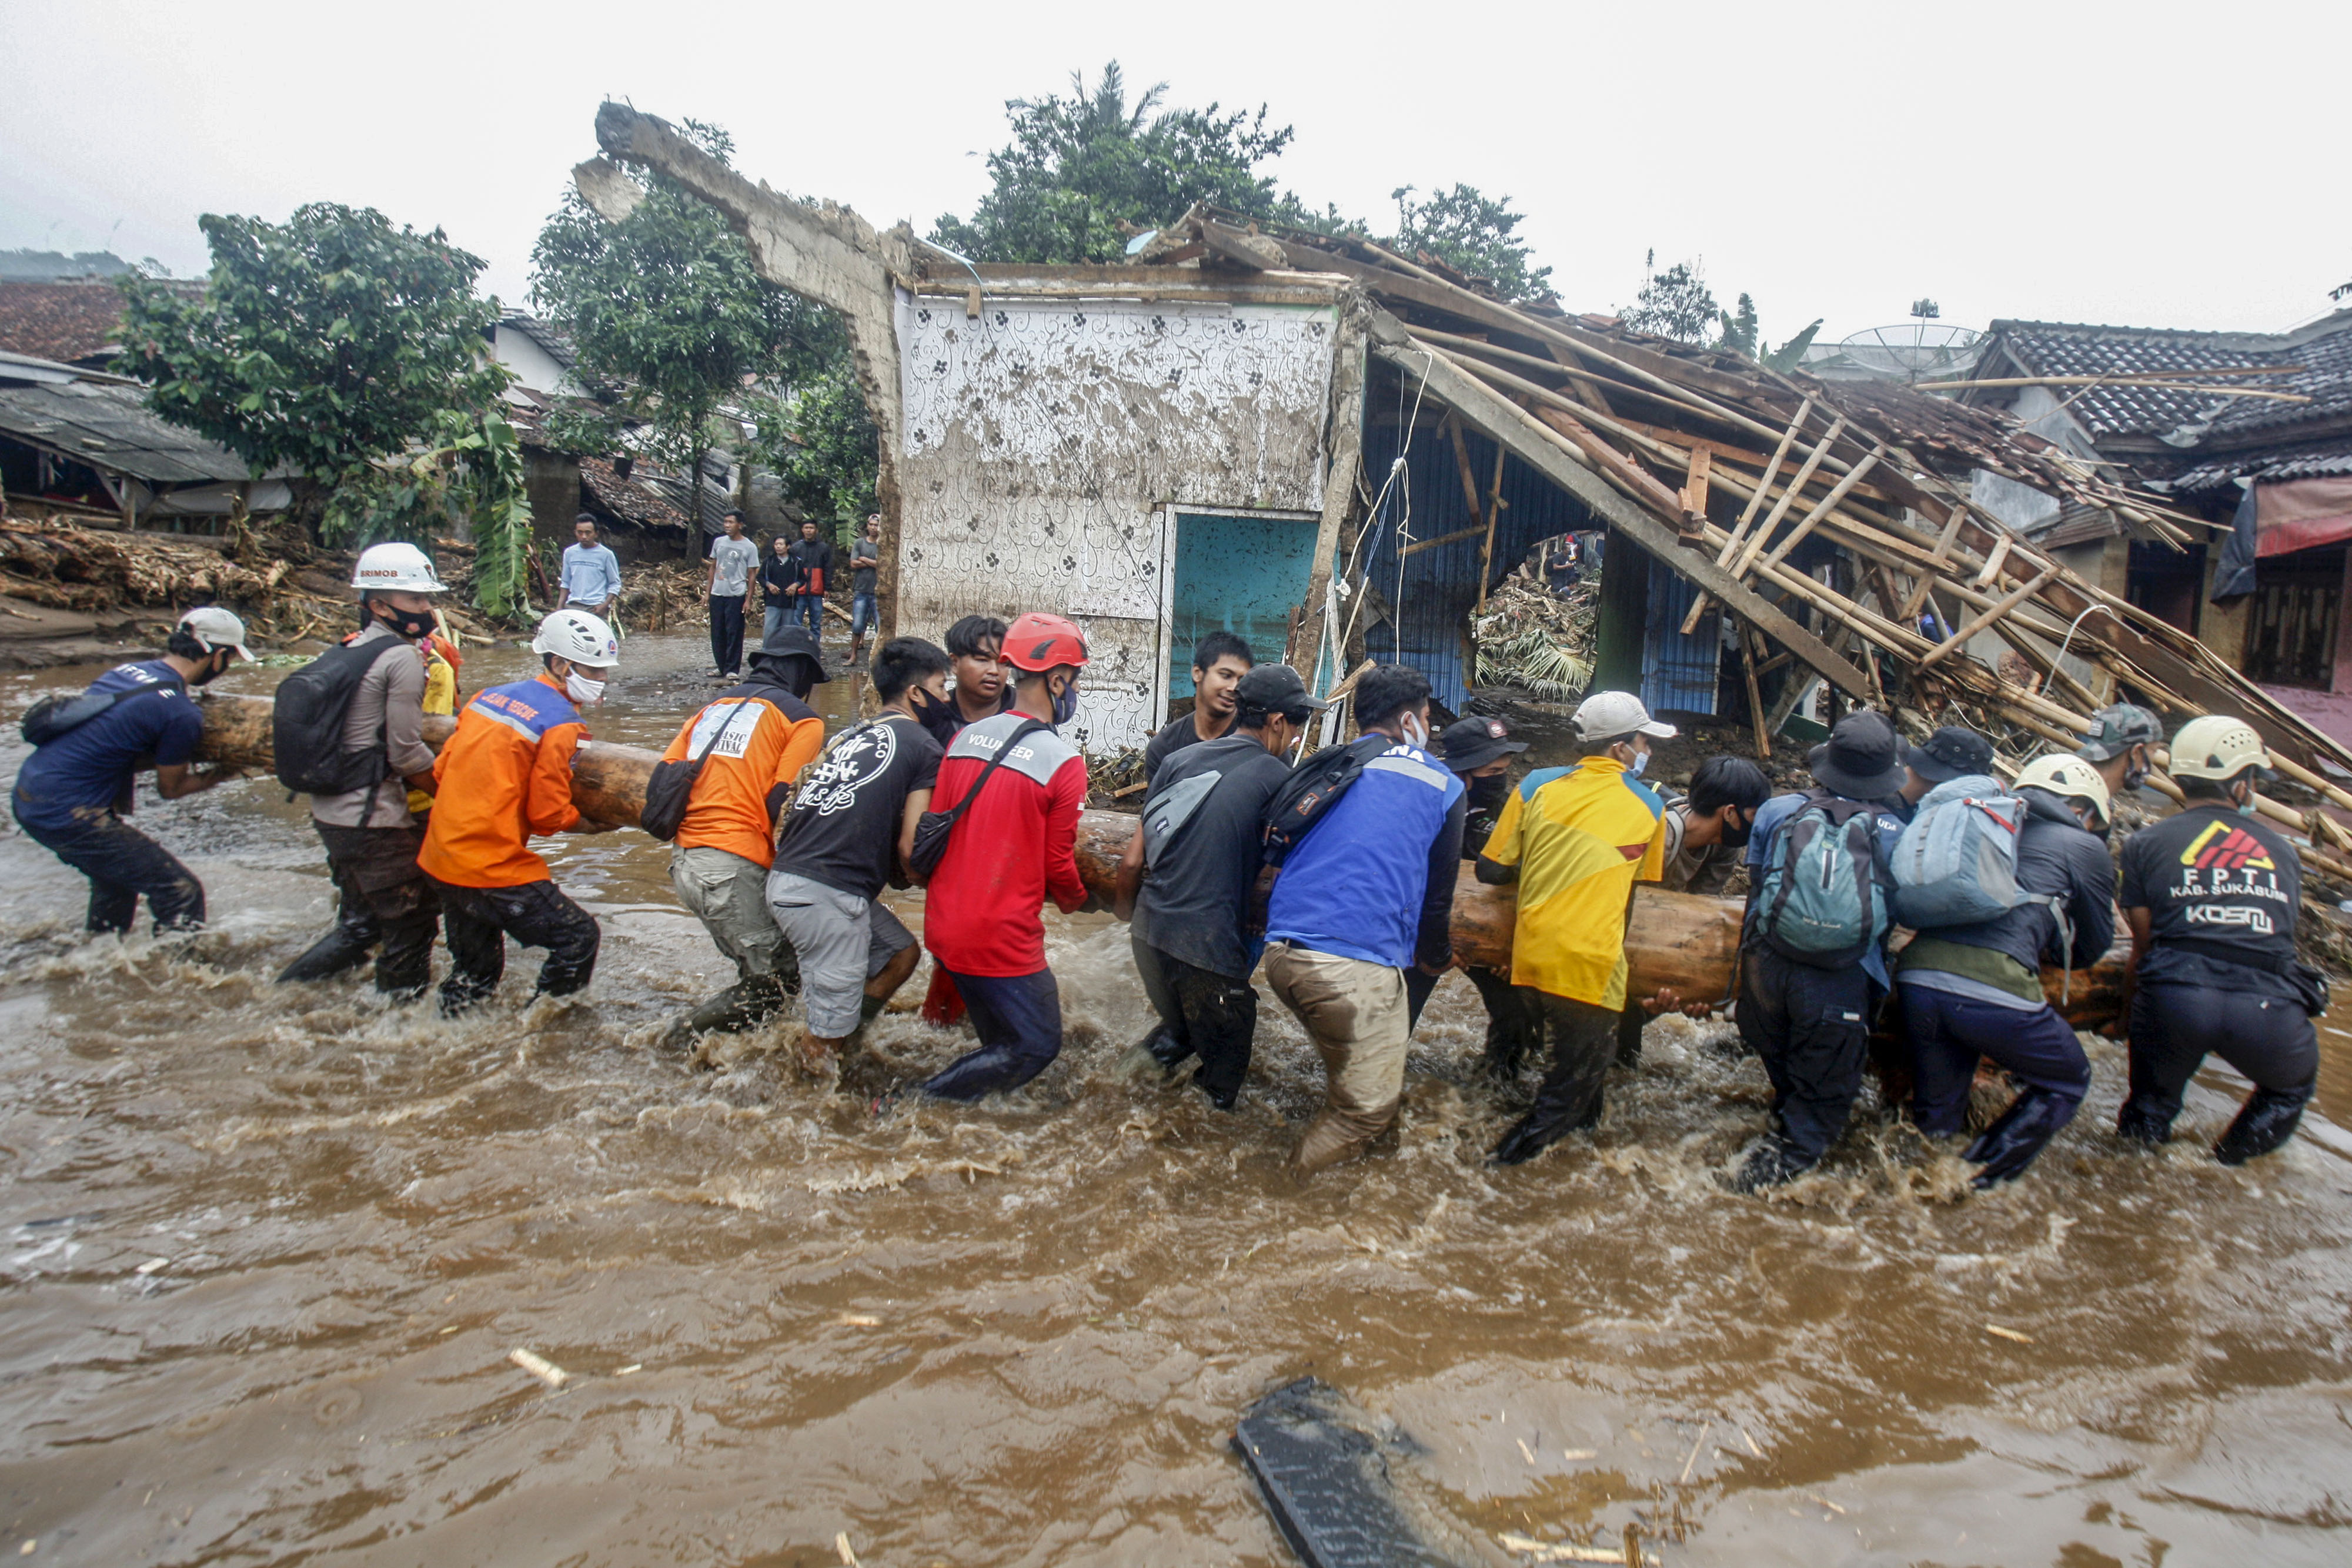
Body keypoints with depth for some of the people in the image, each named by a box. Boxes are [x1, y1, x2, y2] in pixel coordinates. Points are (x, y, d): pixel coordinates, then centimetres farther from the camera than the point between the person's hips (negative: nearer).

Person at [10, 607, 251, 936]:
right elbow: (170, 788, -1)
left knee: (118, 876, 30)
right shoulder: (181, 714, -18)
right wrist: (222, 775, 14)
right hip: (67, 815, -10)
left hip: (25, 798, 10)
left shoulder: (125, 671, 7)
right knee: (182, 893, -5)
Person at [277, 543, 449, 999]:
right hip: (375, 822, -9)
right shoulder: (403, 658, -14)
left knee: (360, 924, 22)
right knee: (412, 920, 6)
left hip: (330, 812, 9)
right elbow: (407, 754, -15)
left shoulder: (342, 652, 12)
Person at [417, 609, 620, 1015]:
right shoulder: (561, 725, -12)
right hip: (494, 869, -9)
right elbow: (548, 814, -11)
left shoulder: (490, 695, 10)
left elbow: (441, 772, 13)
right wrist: (593, 826, 5)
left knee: (474, 971, 23)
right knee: (578, 937, 3)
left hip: (440, 860, 9)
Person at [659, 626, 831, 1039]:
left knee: (759, 964, 17)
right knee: (774, 982, -1)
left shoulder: (713, 706, 22)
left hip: (684, 862, 8)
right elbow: (782, 803, -7)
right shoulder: (801, 718, 3)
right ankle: (685, 1036, -10)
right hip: (733, 868, -8)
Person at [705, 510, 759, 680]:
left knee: (734, 634, -3)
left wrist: (749, 600, -7)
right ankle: (721, 666, 19)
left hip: (736, 596, -5)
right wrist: (708, 592, 12)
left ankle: (732, 669, 2)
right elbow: (713, 567, 17)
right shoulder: (718, 542, 9)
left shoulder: (749, 547, -3)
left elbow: (751, 575, -2)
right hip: (717, 594, 5)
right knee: (717, 633, 9)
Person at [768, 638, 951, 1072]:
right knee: (830, 1032, 1)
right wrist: (906, 879, 13)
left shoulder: (853, 734, 20)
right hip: (826, 894, -8)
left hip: (787, 877, 8)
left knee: (901, 952, 21)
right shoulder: (923, 747, -3)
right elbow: (909, 846, -8)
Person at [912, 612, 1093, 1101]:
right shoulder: (1064, 762, -15)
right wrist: (1078, 899, 15)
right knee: (1037, 1048, 8)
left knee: (1005, 1038, 25)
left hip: (943, 926, 7)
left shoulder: (965, 737, 3)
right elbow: (1057, 865, -7)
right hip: (1003, 937, -7)